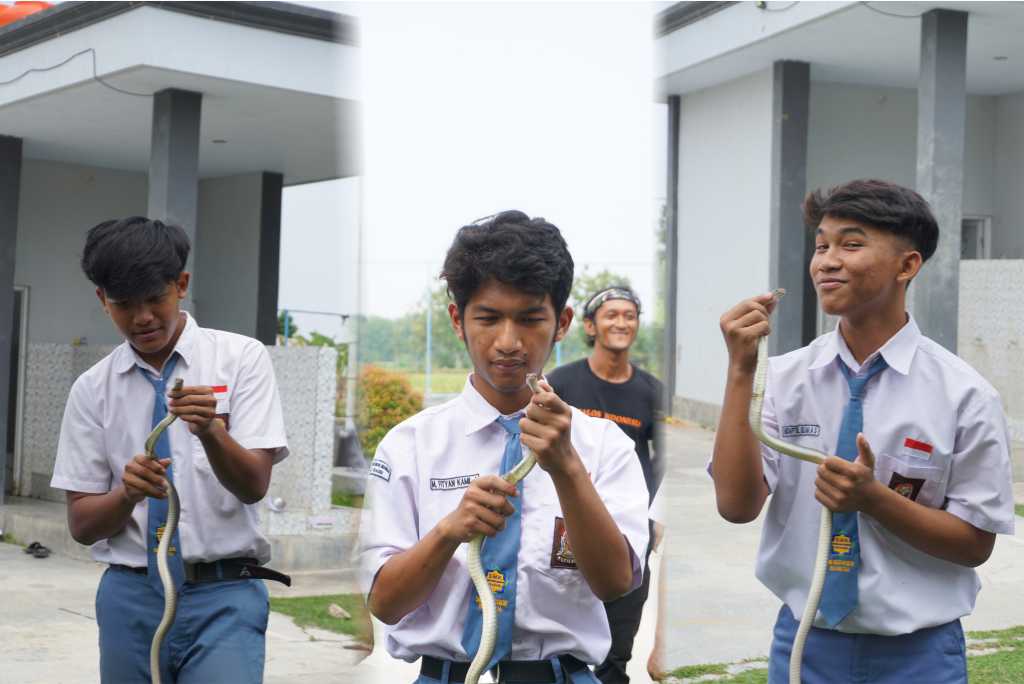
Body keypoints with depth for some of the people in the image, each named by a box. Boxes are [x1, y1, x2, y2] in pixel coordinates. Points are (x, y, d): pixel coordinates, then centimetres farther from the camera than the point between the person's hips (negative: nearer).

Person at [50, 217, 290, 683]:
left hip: (222, 596, -2)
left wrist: (211, 432, -29)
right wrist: (128, 491, -17)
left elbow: (254, 486, -9)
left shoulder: (241, 359, -1)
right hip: (129, 595, 3)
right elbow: (81, 524, 4)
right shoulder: (92, 389, 5)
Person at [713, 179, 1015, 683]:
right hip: (802, 643, 2)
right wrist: (740, 371, -19)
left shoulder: (964, 395, -9)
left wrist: (872, 497, -21)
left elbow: (976, 543, -5)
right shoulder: (783, 378, -4)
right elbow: (736, 505, -12)